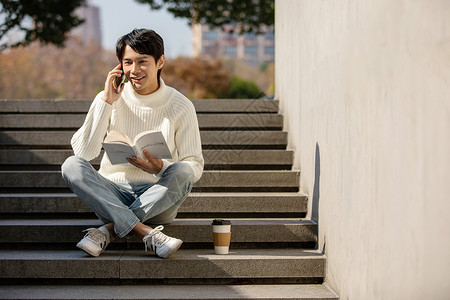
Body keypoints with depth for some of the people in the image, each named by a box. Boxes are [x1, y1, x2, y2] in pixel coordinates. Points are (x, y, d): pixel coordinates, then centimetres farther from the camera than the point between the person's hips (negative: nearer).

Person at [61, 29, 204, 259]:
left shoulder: (181, 106, -2)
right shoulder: (109, 99, 0)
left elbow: (195, 166, -3)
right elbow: (83, 152, -12)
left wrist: (161, 168, -23)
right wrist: (106, 102, -15)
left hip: (159, 198, -1)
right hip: (112, 195, 1)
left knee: (182, 171, -31)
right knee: (71, 165, -26)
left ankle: (109, 230, -27)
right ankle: (146, 233, -34)